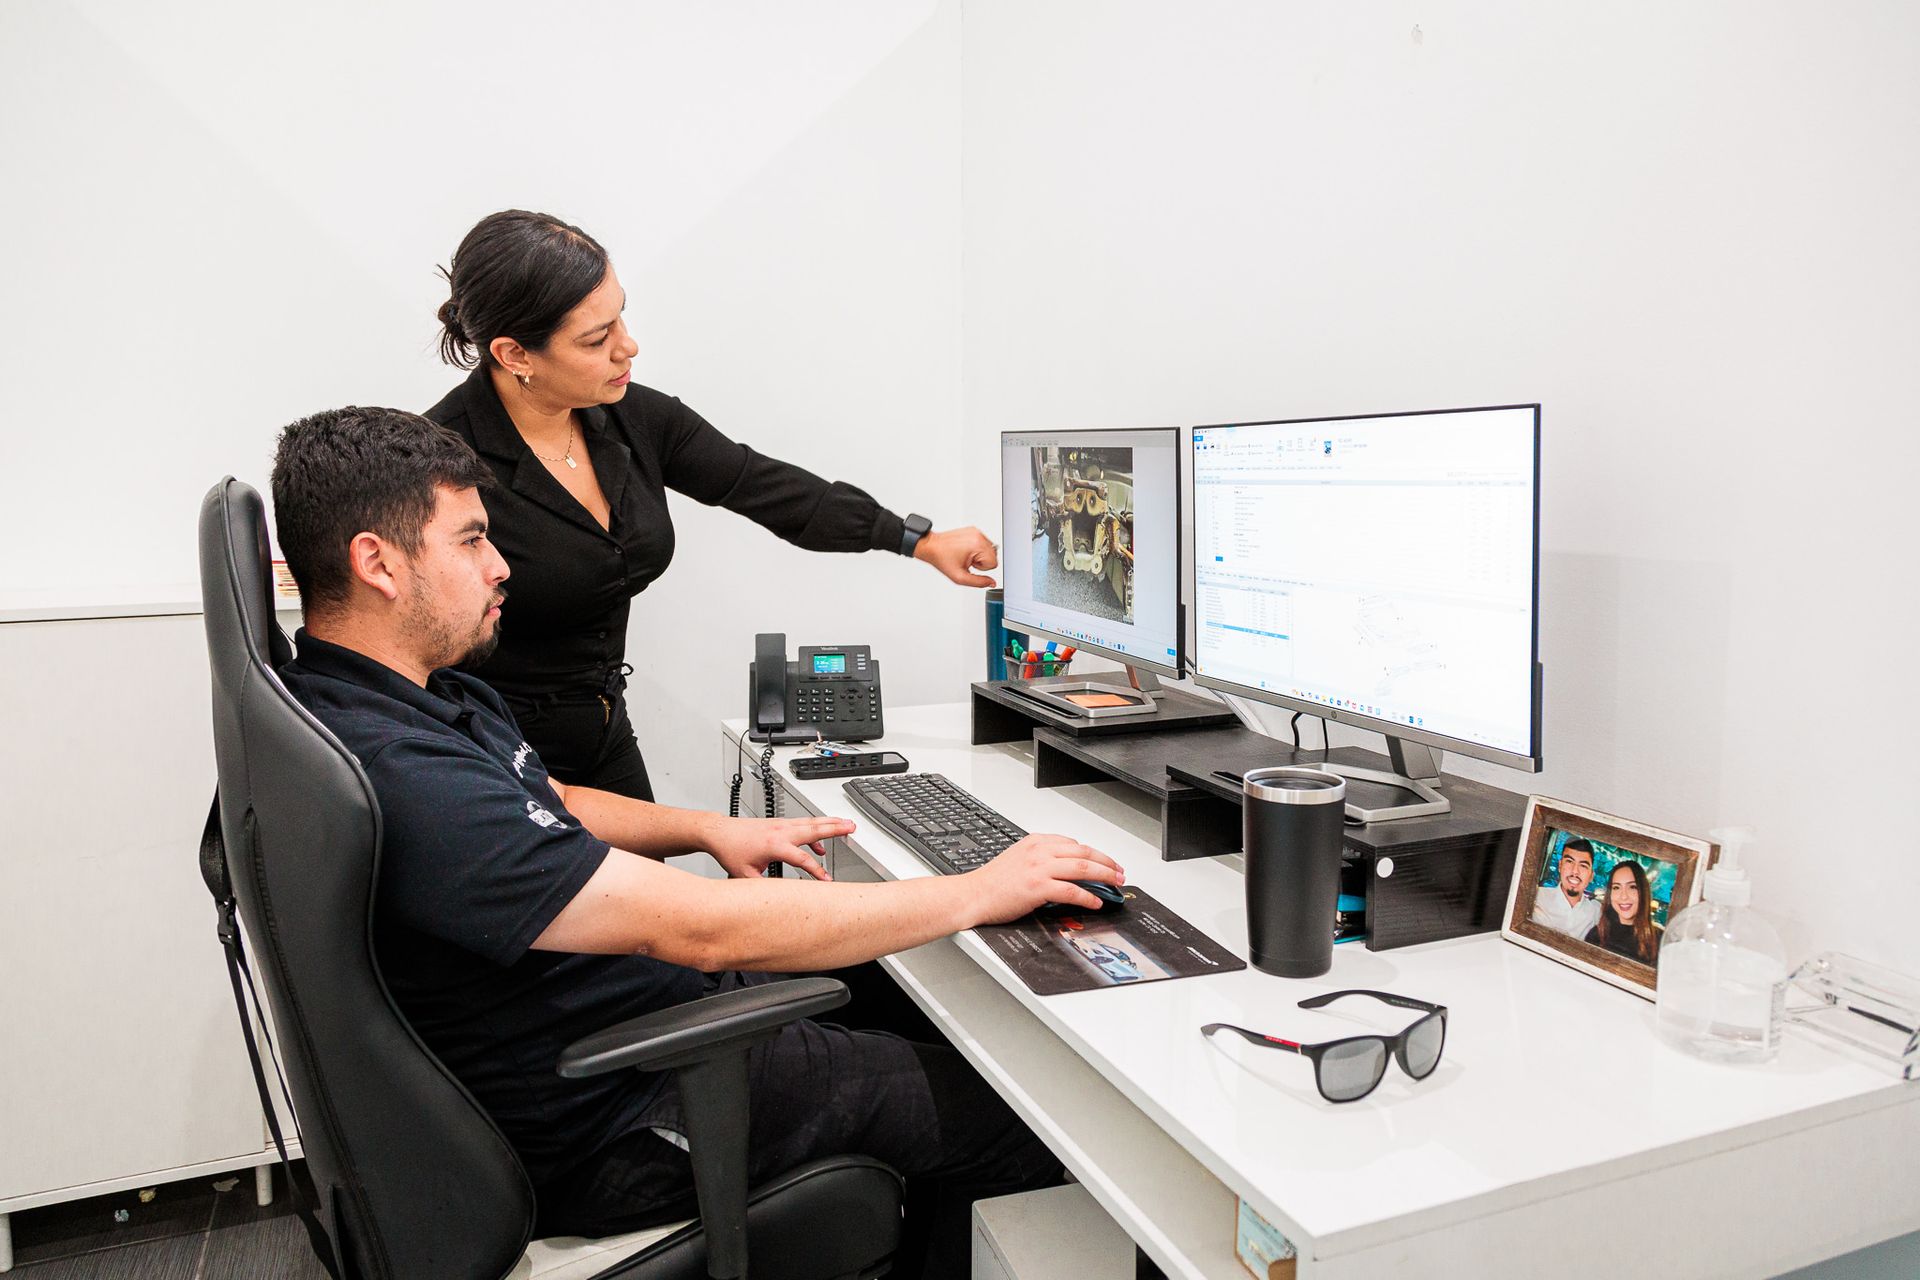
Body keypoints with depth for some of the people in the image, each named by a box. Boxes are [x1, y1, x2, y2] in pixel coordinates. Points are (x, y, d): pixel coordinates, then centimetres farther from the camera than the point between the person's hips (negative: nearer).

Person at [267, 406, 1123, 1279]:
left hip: (645, 999, 10)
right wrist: (981, 893, -27)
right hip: (608, 1119, -10)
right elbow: (705, 930, -34)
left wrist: (711, 830, 3)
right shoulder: (394, 773, -32)